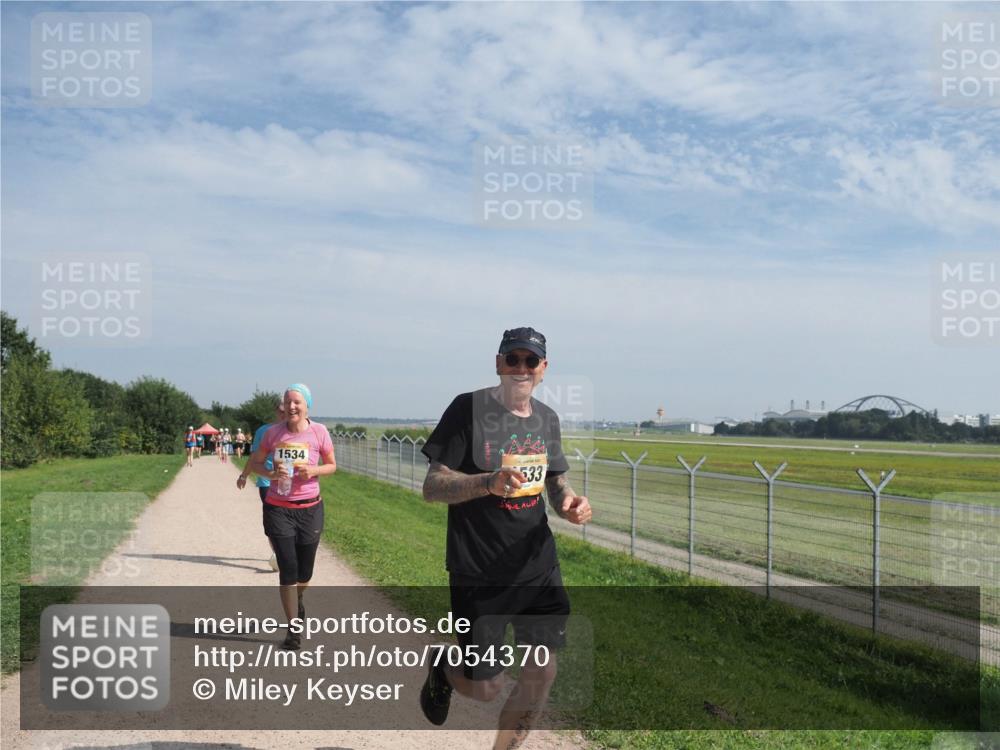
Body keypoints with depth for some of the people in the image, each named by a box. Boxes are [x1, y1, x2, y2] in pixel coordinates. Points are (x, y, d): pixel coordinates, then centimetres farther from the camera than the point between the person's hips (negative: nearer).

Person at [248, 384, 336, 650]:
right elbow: (255, 463, 8)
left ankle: (298, 598, 47)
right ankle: (293, 628, 11)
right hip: (278, 508, 0)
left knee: (304, 572, 10)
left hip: (310, 508, 1)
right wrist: (271, 473, -14)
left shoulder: (319, 432, -5)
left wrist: (314, 470, -16)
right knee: (287, 568, -3)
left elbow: (332, 465, 6)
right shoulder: (273, 433, -3)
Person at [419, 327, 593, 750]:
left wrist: (569, 503, -5)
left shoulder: (547, 418, 6)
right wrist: (490, 482, -31)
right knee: (486, 689, 3)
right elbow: (432, 488, -14)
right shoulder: (469, 409, -12)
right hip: (479, 575, -5)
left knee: (541, 673, 4)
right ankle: (443, 670, 38)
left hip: (539, 568, 5)